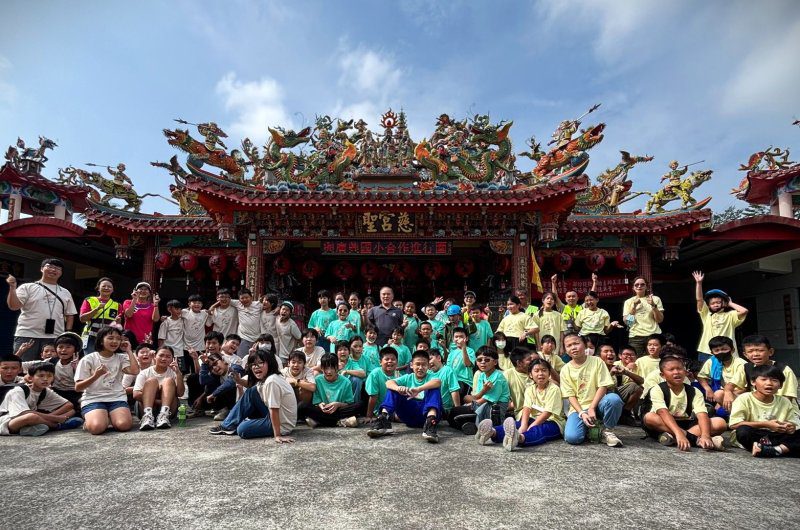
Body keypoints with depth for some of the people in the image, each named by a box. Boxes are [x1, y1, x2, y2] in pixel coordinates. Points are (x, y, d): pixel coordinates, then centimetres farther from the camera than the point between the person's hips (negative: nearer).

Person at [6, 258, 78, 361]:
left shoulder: (65, 293, 16)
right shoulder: (27, 287, 6)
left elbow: (70, 315, 17)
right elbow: (13, 306, -6)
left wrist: (67, 334, 7)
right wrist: (12, 288, -16)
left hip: (55, 338, 3)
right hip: (27, 336, -2)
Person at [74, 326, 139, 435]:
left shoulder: (121, 358, 11)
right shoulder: (88, 360, 4)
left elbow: (135, 371, -10)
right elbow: (78, 387, 1)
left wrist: (129, 351, -1)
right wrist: (96, 376, -16)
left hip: (117, 398, 2)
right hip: (93, 399, -1)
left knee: (124, 425, -28)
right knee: (97, 427, -32)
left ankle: (110, 419, 6)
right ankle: (89, 421, 5)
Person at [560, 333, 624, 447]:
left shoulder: (597, 361, -2)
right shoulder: (565, 370, 0)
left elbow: (603, 387, -8)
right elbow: (571, 396, -2)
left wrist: (591, 408, -17)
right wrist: (582, 413, -17)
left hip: (596, 404, 0)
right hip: (578, 408, 0)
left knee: (614, 399, -35)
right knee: (572, 438, -28)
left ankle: (606, 430, -8)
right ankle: (586, 426, 9)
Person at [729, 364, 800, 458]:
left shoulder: (784, 402, 7)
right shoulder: (745, 399, -8)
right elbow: (734, 424, -17)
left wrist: (792, 427, -16)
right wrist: (766, 424, -18)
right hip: (752, 437, -4)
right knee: (743, 431, -35)